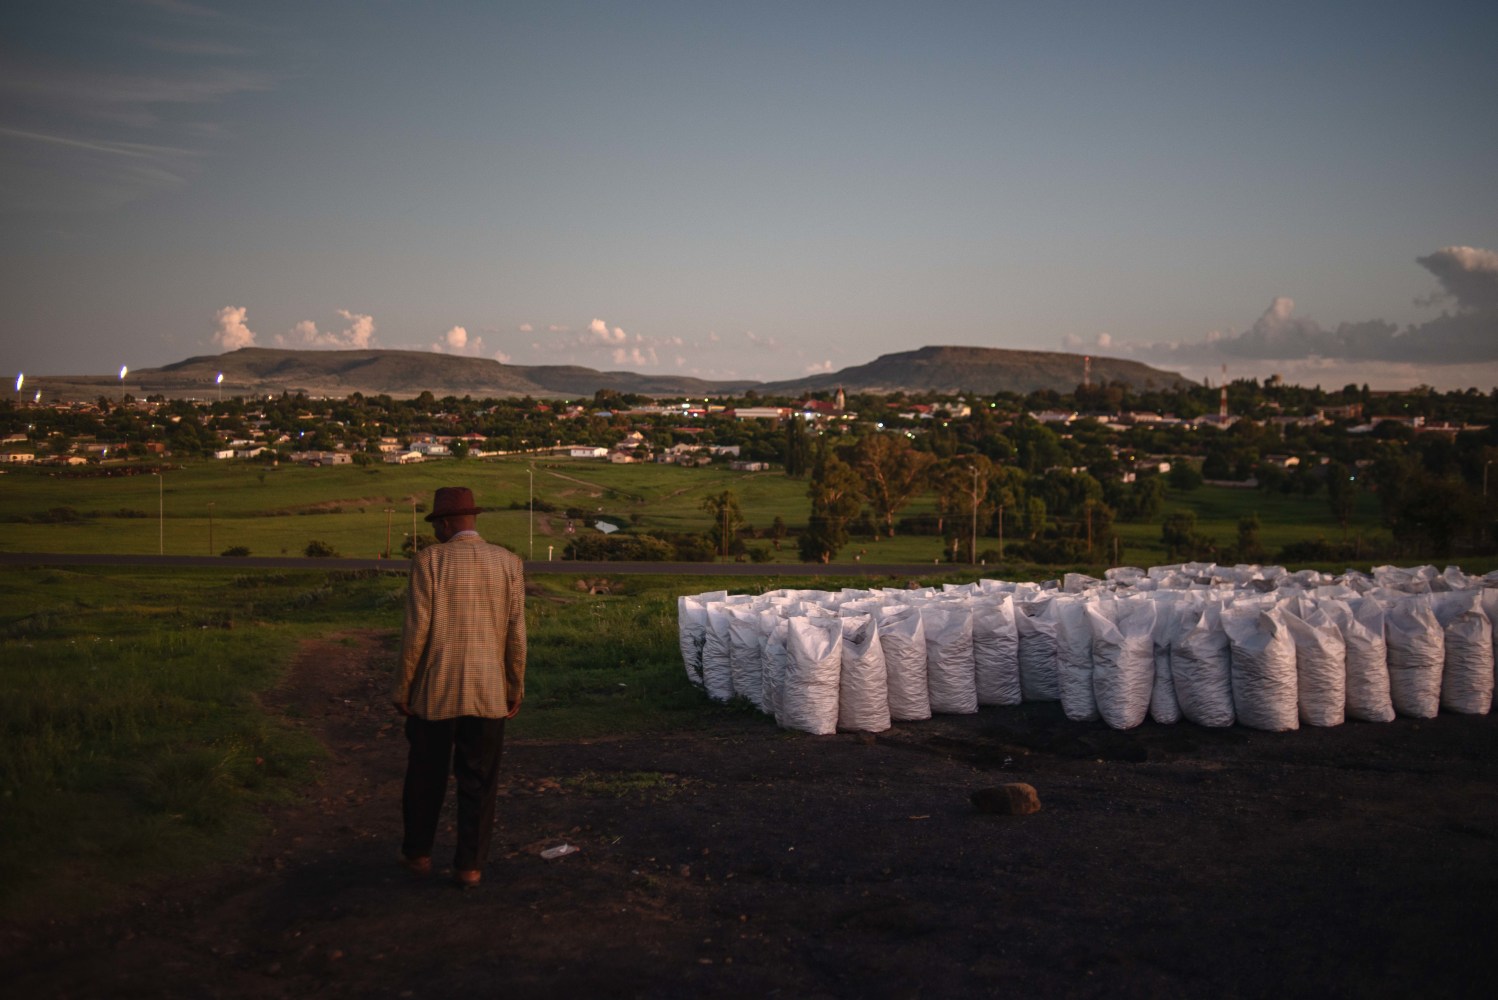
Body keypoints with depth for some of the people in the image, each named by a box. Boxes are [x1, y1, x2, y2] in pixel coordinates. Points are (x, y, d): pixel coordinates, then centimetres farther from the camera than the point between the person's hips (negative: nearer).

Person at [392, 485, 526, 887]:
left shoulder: (429, 561, -9)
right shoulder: (509, 563, -2)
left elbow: (416, 631, -11)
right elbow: (515, 634, -1)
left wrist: (402, 689, -1)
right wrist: (516, 688, 9)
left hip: (434, 690, -1)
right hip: (488, 692, 1)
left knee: (426, 775, 16)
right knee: (479, 781, 10)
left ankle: (418, 852, 30)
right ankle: (469, 864, 12)